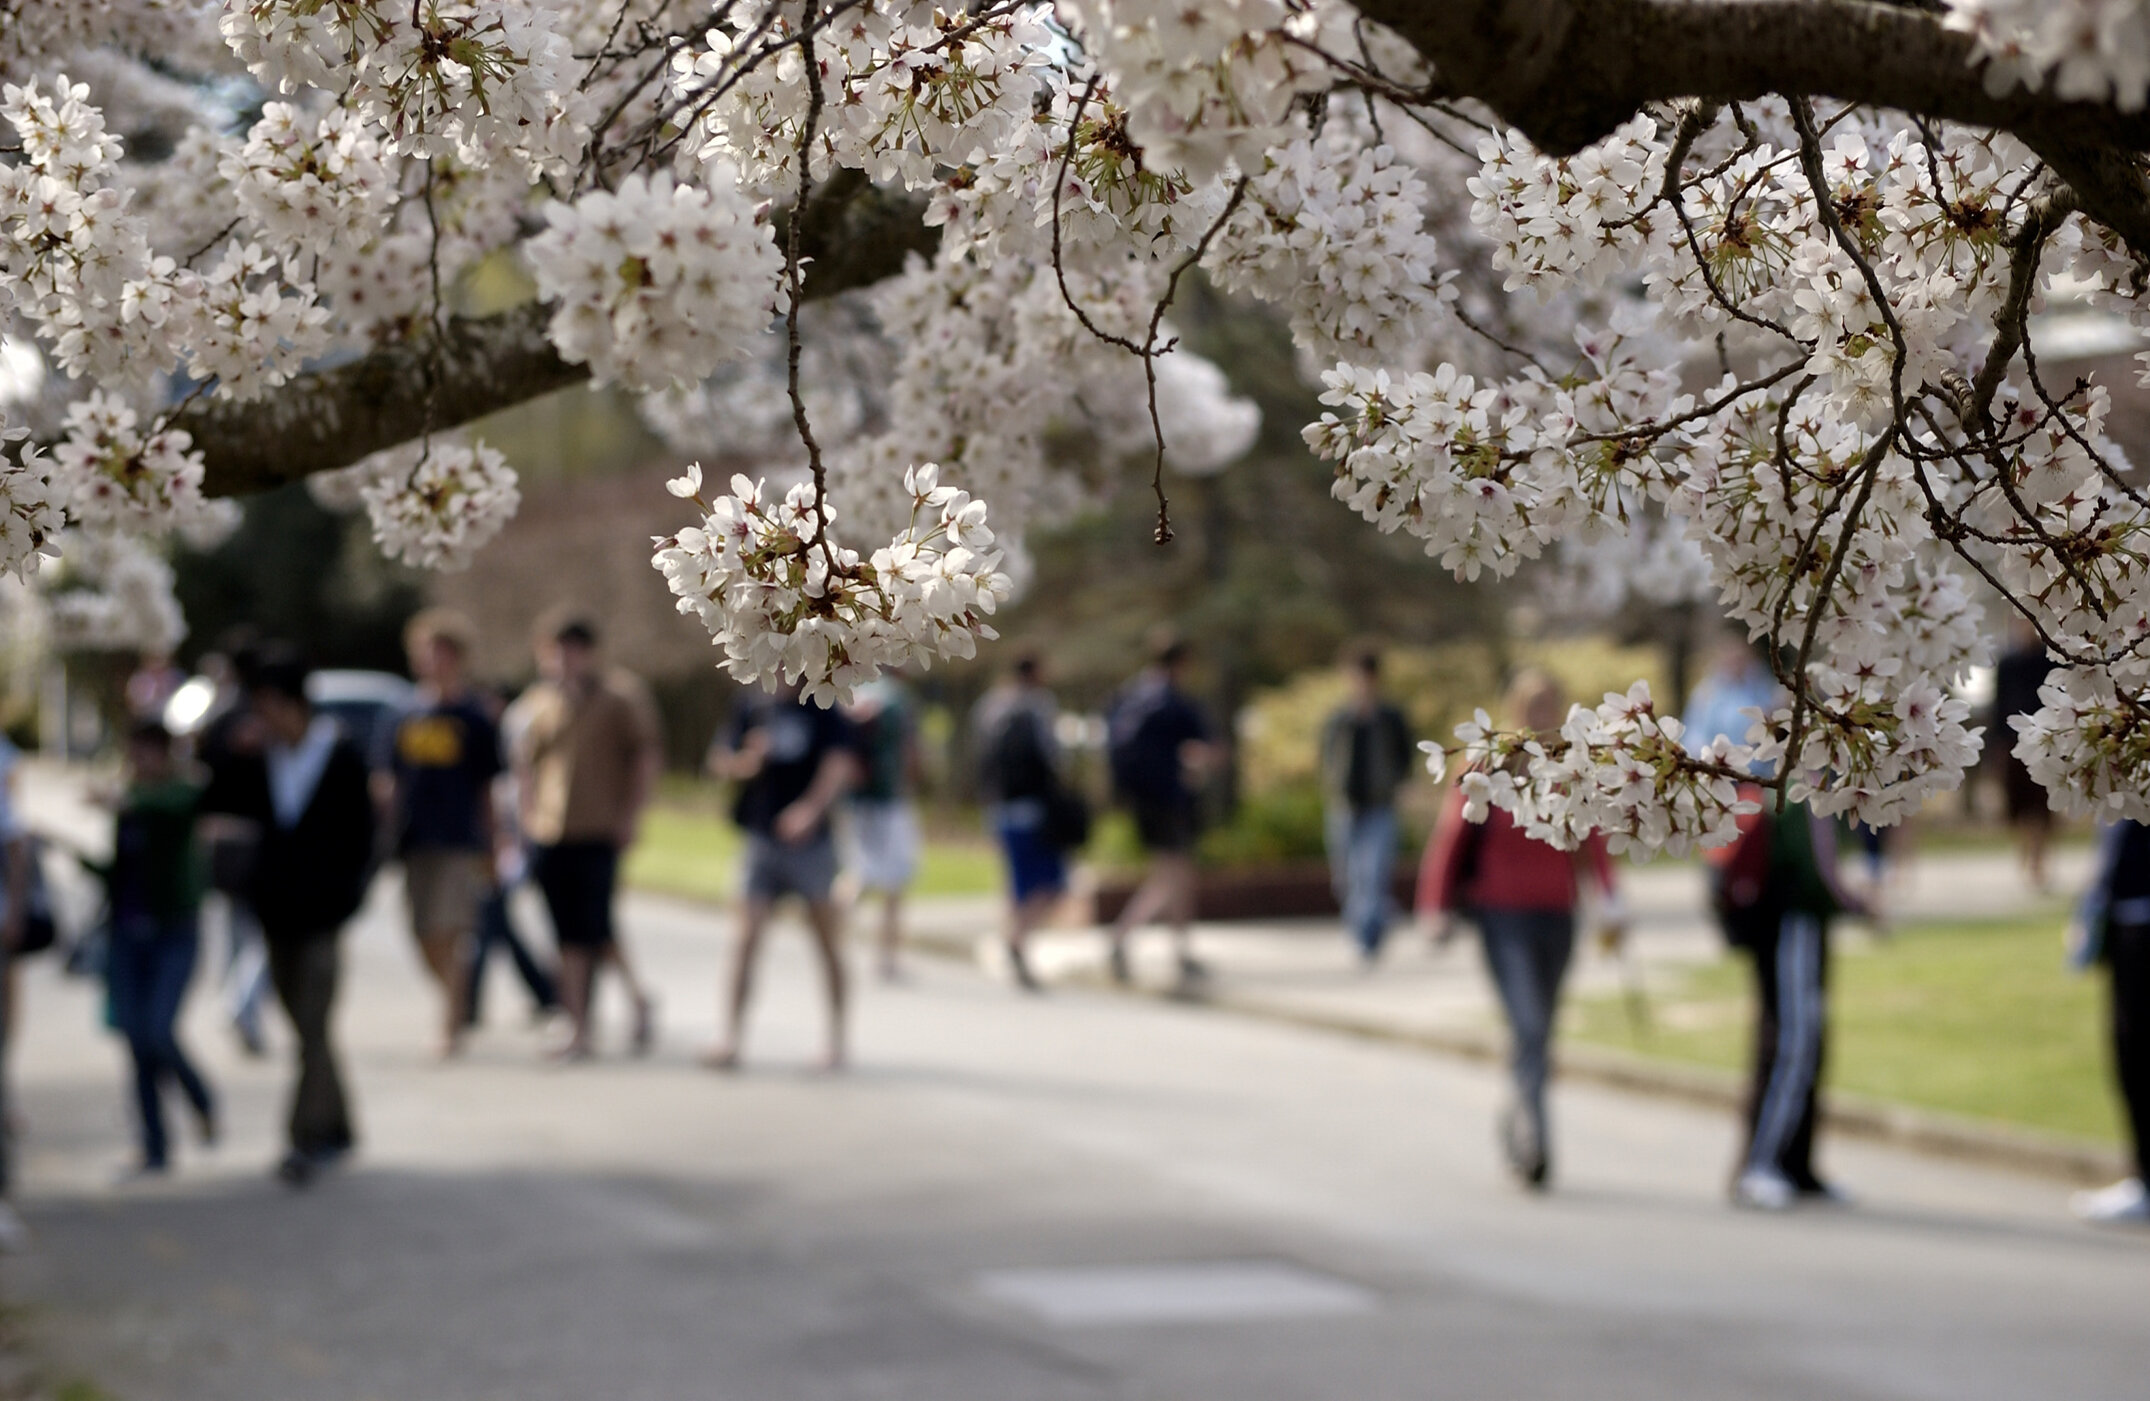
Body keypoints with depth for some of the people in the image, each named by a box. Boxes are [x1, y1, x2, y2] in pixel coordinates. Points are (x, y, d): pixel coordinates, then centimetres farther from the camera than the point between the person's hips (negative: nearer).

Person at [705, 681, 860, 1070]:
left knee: (828, 942, 8)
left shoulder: (825, 711, -2)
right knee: (746, 940, -7)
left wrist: (812, 806, -32)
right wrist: (748, 760, -19)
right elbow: (720, 764, 3)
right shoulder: (754, 709, 6)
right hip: (762, 840, 2)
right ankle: (730, 1040, -8)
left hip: (811, 842, -2)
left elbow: (841, 763, -16)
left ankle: (836, 1040, 18)